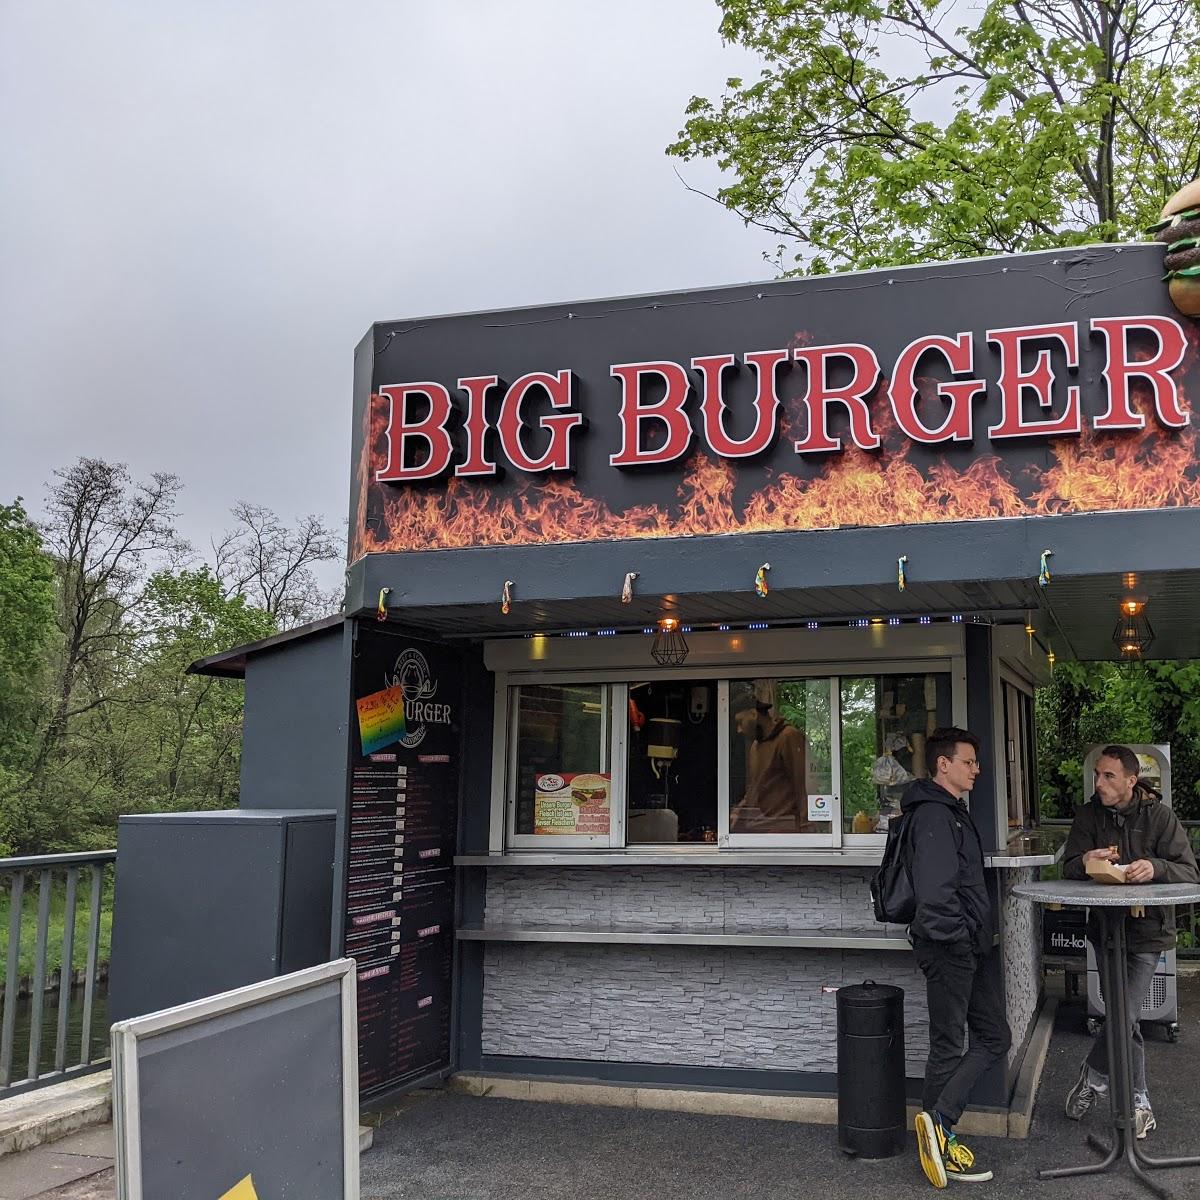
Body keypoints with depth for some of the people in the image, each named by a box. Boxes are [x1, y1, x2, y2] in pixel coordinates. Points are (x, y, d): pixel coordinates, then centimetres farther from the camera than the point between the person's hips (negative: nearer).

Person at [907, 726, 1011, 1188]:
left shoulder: (952, 812, 17)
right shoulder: (934, 814, -17)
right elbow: (934, 890, -28)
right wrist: (956, 934, -18)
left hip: (966, 949, 10)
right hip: (949, 947, -10)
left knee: (994, 1037, 11)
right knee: (949, 1046, 0)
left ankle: (937, 1126, 11)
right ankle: (939, 1129, 11)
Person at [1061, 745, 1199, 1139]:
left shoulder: (1159, 816, -7)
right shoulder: (1089, 814, 0)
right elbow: (1068, 868, -2)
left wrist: (1155, 867, -31)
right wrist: (1085, 861, -25)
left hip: (1147, 930, -3)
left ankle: (1094, 1076, 16)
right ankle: (1139, 1102, 20)